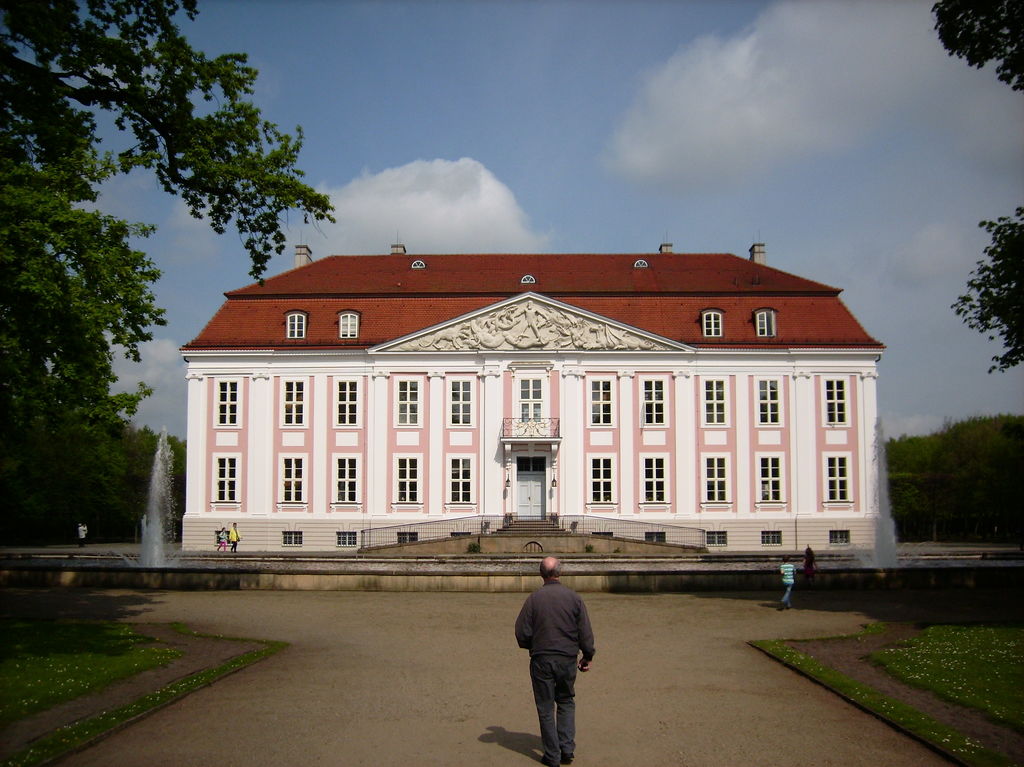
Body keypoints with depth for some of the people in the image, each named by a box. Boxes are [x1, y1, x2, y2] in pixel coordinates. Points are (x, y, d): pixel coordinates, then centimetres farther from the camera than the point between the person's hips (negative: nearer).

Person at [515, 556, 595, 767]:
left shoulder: (534, 598, -8)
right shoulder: (574, 598, -4)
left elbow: (522, 633, -6)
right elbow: (586, 632, -1)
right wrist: (587, 656, 12)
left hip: (542, 660, -2)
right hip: (568, 659, 2)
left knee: (546, 707, 9)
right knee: (566, 703, 19)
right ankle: (567, 749, 14)